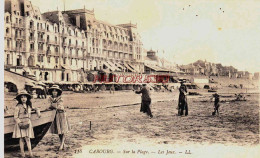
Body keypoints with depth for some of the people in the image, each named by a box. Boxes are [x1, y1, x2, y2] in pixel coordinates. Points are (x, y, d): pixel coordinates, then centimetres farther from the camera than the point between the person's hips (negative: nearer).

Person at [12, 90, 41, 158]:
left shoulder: (29, 106, 8)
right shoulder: (18, 107, -6)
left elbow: (35, 108, 29)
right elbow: (15, 117, -7)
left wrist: (38, 111, 11)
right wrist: (20, 123, -15)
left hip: (27, 124, 3)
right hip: (20, 124, -3)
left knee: (28, 138, 1)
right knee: (21, 138, 0)